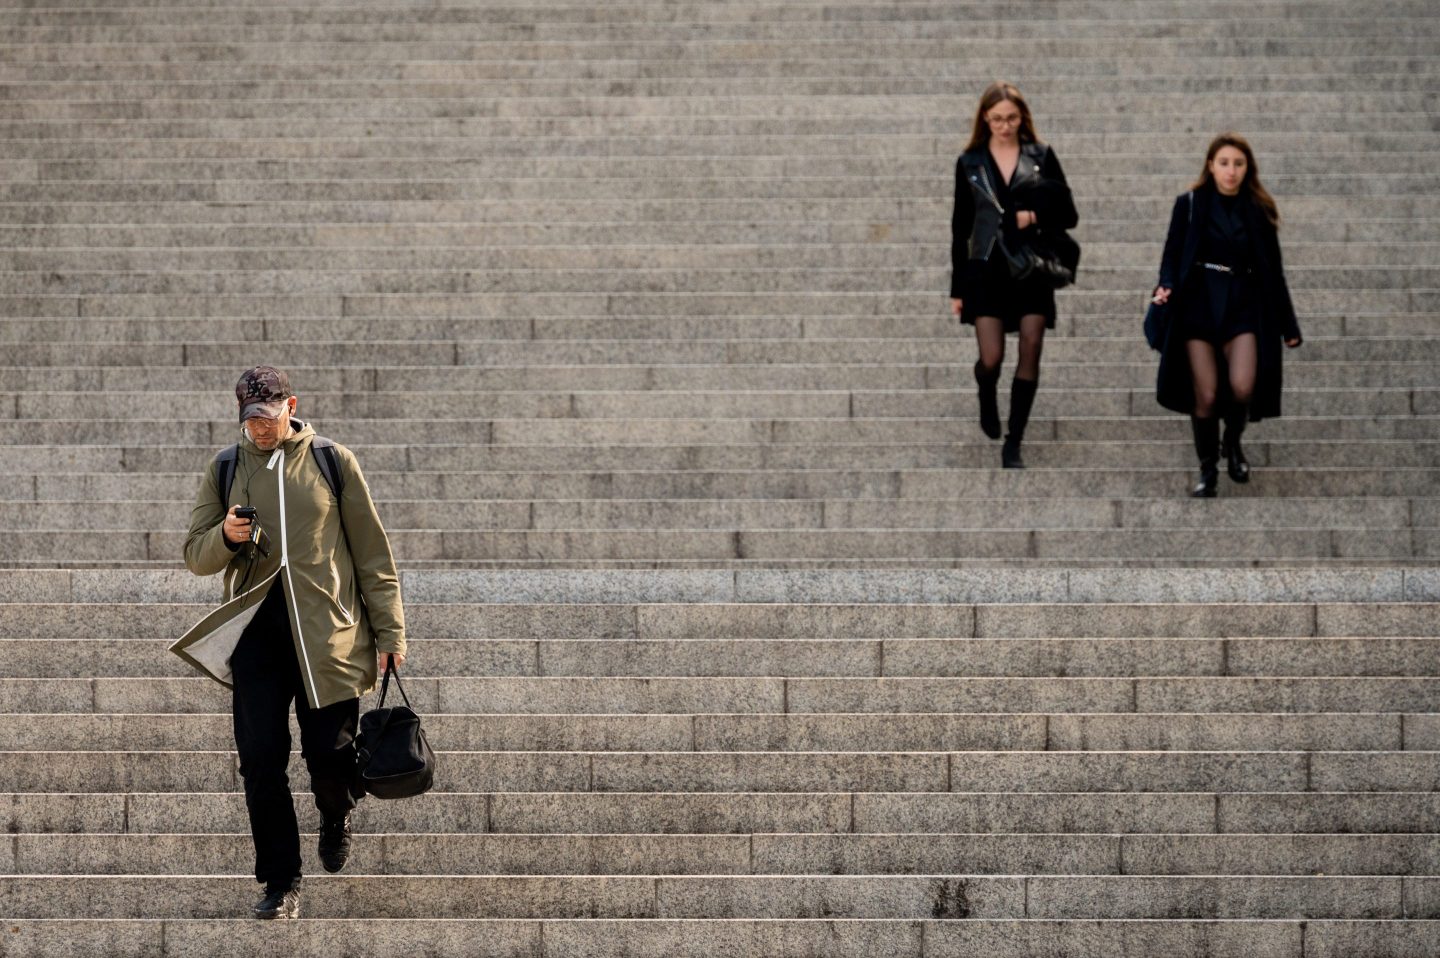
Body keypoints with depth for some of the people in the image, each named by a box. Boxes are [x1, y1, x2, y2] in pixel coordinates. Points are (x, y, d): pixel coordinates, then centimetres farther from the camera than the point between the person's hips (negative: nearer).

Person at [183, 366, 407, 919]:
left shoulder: (332, 462, 6)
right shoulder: (225, 470, 10)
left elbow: (371, 551, 8)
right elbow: (196, 557, 12)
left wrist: (389, 630, 4)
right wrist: (224, 537, -11)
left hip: (327, 631, -1)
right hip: (255, 631, 2)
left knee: (330, 755, -1)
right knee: (261, 763, -3)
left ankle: (335, 818, 35)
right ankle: (281, 883, 8)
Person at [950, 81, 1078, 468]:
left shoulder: (1041, 157, 4)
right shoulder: (970, 163, 5)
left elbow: (1068, 215, 5)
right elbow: (960, 226, 7)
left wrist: (1037, 215, -16)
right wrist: (957, 288, 5)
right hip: (986, 269, -1)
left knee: (1030, 355, -5)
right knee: (991, 358, -9)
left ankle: (1013, 446, 3)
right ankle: (987, 398, 28)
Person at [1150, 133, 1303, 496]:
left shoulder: (1258, 211, 7)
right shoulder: (1189, 205, 3)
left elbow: (1272, 270, 11)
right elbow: (1172, 253, 5)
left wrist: (1287, 324, 12)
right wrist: (1166, 286, -17)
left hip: (1243, 307, 1)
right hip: (1199, 304, -1)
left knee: (1242, 387, -17)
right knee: (1205, 395, -5)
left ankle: (1232, 443, 14)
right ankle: (1208, 470, 13)